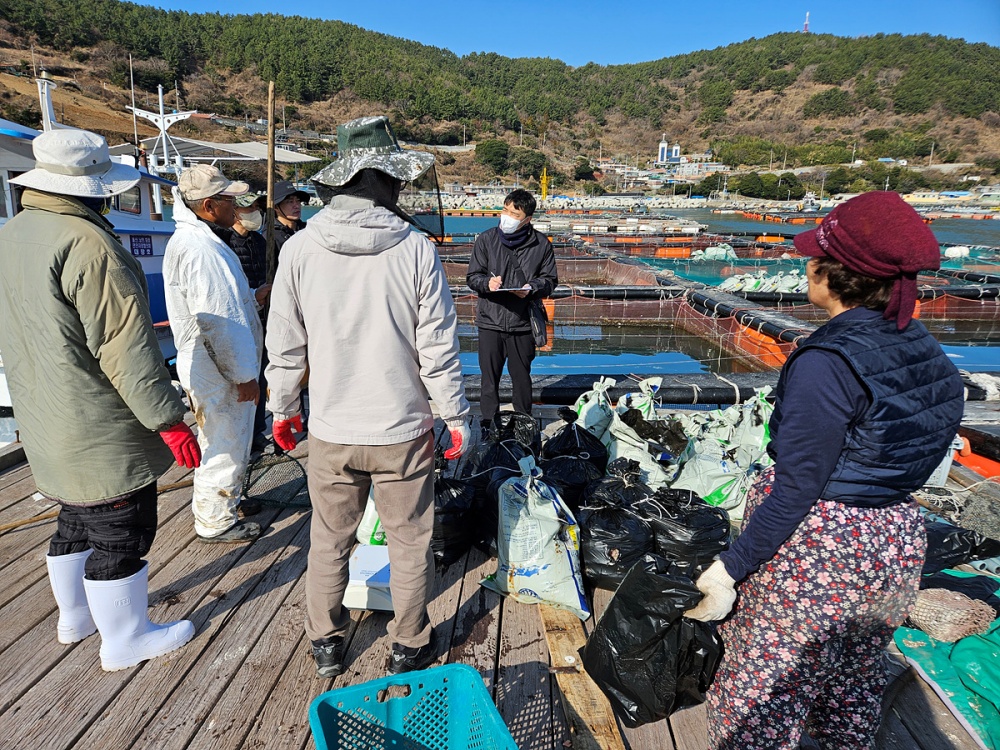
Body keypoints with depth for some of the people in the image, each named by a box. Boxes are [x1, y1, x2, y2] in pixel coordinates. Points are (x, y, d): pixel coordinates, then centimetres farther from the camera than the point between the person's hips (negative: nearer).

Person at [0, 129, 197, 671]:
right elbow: (127, 350, -26)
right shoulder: (87, 245, -23)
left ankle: (75, 616, 44)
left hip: (47, 425, 10)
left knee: (77, 520, 25)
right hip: (101, 433, -10)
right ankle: (124, 640, 23)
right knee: (121, 535, 6)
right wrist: (170, 421, -20)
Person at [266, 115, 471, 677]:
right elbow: (439, 350, -11)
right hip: (403, 431, -2)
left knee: (329, 542, 20)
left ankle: (327, 644, 39)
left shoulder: (300, 249, -6)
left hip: (330, 432, 3)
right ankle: (409, 647, 34)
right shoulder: (416, 249, -13)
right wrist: (457, 419, 1)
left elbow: (285, 346, 0)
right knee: (410, 544, 16)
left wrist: (283, 408, 15)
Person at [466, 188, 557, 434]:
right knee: (489, 377, 8)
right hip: (490, 321, 0)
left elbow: (550, 279, 6)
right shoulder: (486, 239, 0)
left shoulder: (541, 244, -1)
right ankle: (488, 425, 24)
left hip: (523, 322, 0)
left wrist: (531, 288, -14)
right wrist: (487, 283, -19)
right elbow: (472, 276, 3)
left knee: (522, 377, 12)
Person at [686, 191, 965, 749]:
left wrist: (732, 569, -15)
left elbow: (796, 489, -23)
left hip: (814, 551, -8)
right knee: (853, 689, 29)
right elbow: (897, 464, 7)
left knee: (761, 702, 12)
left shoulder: (827, 363, -25)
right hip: (899, 541, 8)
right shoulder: (923, 348, -1)